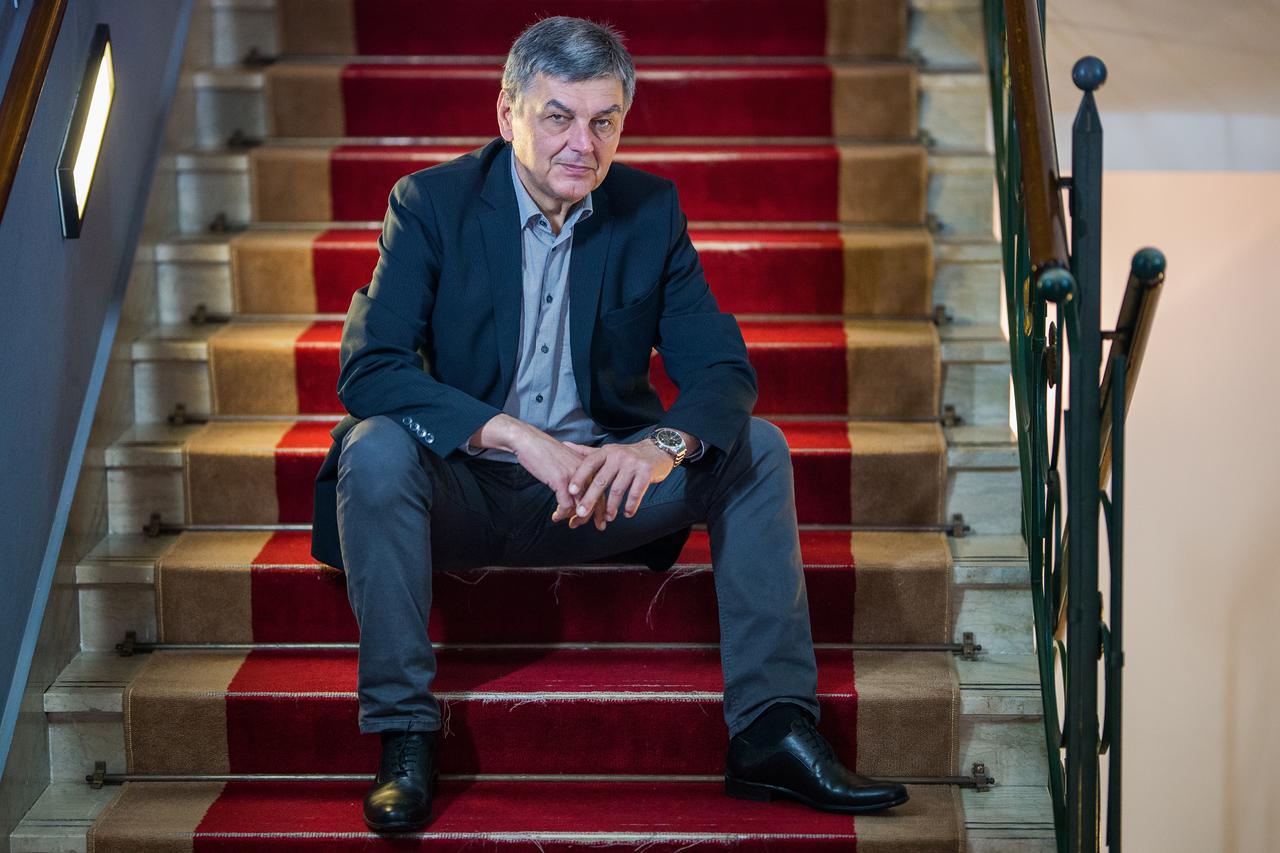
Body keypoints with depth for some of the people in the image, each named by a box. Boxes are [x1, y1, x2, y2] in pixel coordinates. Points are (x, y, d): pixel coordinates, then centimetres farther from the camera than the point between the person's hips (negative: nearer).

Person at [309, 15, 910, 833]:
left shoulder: (651, 209, -1)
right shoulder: (431, 204, -9)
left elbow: (724, 370, -6)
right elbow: (367, 370, -20)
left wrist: (662, 446, -31)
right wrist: (517, 437, -33)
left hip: (597, 485, 3)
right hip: (463, 490, -2)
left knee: (756, 448, -15)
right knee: (376, 450, -32)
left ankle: (774, 729, -15)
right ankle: (405, 739, -24)